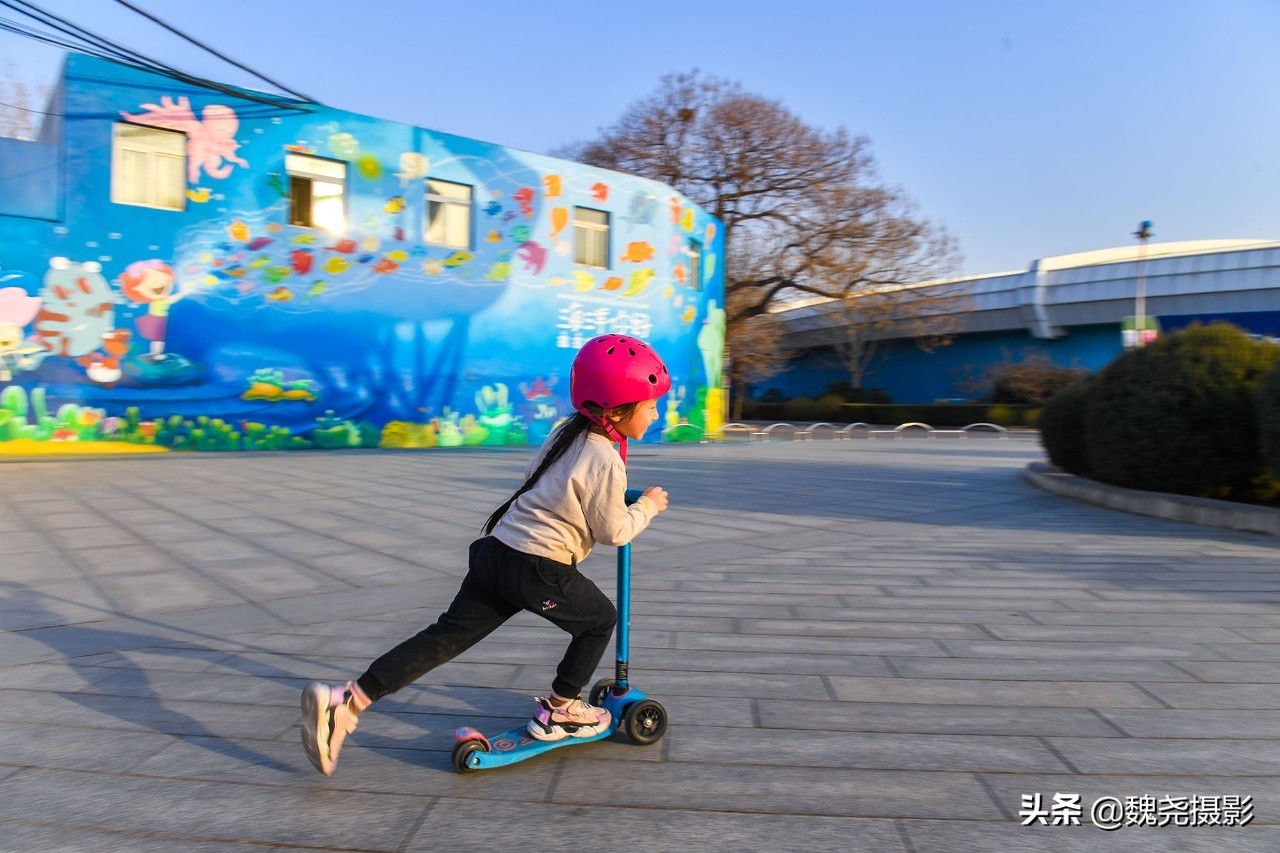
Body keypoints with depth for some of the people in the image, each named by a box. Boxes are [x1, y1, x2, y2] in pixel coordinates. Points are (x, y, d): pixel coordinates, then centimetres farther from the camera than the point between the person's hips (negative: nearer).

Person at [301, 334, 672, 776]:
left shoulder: (566, 433, 13)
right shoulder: (605, 462, -13)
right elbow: (613, 531, -6)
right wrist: (646, 507, 12)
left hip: (496, 551, 8)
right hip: (538, 572, -8)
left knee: (447, 635, 8)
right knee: (601, 619, 17)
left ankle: (345, 700, 2)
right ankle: (559, 711, 25)